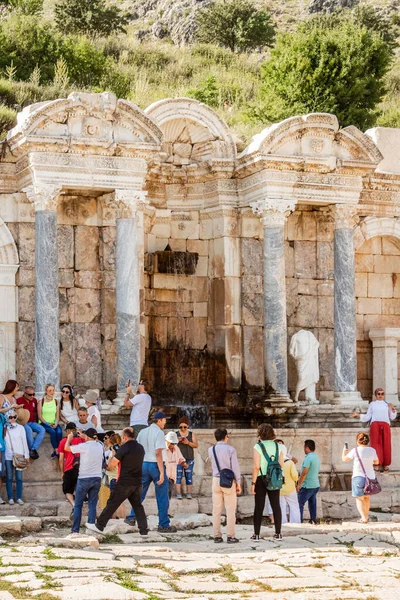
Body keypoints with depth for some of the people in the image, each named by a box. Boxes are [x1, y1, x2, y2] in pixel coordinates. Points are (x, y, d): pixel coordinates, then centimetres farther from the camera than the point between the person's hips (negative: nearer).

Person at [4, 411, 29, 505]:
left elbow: (24, 442, 6)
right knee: (9, 478, 2)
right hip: (8, 456, 0)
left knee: (19, 478, -1)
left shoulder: (20, 428, 4)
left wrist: (26, 455, 5)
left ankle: (19, 498, 4)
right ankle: (10, 498, 6)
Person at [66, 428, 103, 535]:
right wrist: (83, 437, 31)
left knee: (78, 505, 4)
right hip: (97, 478, 4)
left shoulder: (84, 446, -12)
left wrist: (69, 438, 18)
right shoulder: (99, 446, 3)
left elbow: (67, 448, 0)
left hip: (84, 479, -4)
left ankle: (75, 530, 1)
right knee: (92, 505, 5)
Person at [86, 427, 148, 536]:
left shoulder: (124, 448, -13)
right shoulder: (140, 448, 7)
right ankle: (144, 529, 4)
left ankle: (99, 526, 7)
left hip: (124, 483, -6)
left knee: (112, 504, 1)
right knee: (138, 505, 11)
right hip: (137, 483, 6)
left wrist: (113, 455, 7)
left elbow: (111, 465, -11)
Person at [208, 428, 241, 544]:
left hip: (216, 481, 3)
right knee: (230, 510, 1)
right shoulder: (230, 450, -7)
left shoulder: (211, 450, 3)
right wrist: (238, 483, 0)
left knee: (216, 510, 6)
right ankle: (230, 536, -2)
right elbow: (235, 467, -7)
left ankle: (217, 536, 6)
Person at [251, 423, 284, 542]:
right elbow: (281, 465, 5)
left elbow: (256, 467, -13)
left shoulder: (258, 447, -9)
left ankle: (256, 534, 6)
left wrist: (253, 483, -10)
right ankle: (278, 534, 6)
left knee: (259, 506, 3)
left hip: (261, 479, -3)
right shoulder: (278, 446, 3)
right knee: (276, 505, 7)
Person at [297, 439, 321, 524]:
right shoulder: (317, 457, 11)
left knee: (300, 503, -4)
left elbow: (304, 472, -22)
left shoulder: (308, 458, -18)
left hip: (307, 486, -9)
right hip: (316, 485, 9)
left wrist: (299, 484, -15)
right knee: (312, 504, 14)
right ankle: (313, 521, 15)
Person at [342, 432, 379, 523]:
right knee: (367, 496, 22)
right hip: (370, 477, 4)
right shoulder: (372, 450, -1)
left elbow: (344, 459, 3)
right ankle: (366, 515, 35)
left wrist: (344, 451, 23)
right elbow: (376, 462, 15)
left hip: (358, 477, -4)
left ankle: (364, 518, -9)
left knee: (359, 498, 3)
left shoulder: (355, 451, -10)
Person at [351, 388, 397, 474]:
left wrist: (393, 409, 4)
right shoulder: (372, 404, 22)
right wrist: (357, 415, 4)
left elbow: (392, 417, 20)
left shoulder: (387, 404, 23)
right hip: (375, 424, -1)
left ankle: (386, 465, -14)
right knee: (376, 443, -19)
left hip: (385, 424, 1)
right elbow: (367, 417, 17)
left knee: (386, 444, -14)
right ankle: (378, 463, -25)